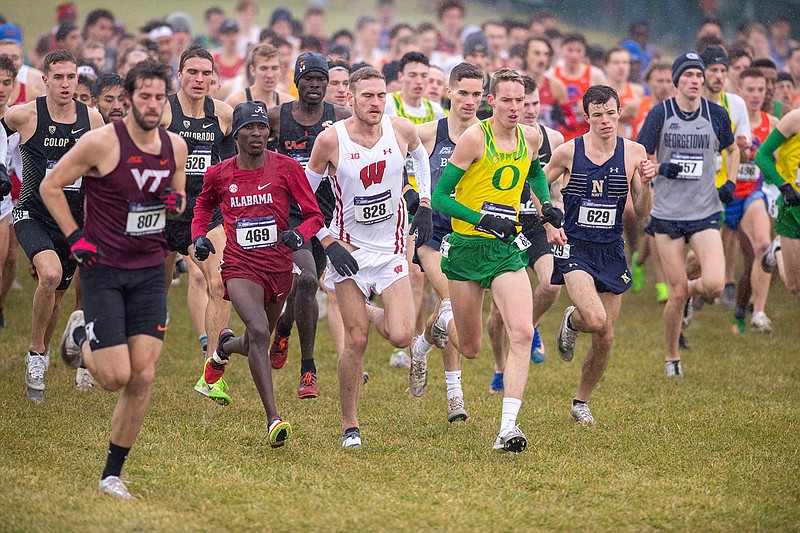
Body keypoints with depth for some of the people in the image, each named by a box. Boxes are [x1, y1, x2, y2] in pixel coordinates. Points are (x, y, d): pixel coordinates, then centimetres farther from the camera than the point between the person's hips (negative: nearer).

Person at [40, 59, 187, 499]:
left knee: (143, 376, -2)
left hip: (150, 271, 5)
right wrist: (75, 238, -11)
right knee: (115, 377, -8)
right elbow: (50, 186, -5)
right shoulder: (102, 142, -14)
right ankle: (81, 337, 28)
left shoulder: (175, 146, 3)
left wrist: (175, 202, -4)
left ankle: (112, 474, 10)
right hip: (103, 269, -5)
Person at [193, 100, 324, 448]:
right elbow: (204, 205, 23)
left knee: (257, 343, 17)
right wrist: (199, 236, 6)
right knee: (258, 331, -26)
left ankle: (223, 348, 57)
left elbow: (315, 216, -1)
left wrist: (299, 234, -22)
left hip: (279, 267, 2)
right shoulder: (219, 174, 0)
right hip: (240, 267, -2)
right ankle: (273, 420, -27)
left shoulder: (286, 168, -4)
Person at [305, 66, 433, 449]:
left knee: (401, 337, -11)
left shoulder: (401, 129, -6)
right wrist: (328, 242, -11)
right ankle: (350, 426, 9)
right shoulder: (331, 139, -14)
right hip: (349, 248, -2)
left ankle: (373, 315, 26)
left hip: (391, 247, 2)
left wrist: (425, 204, 12)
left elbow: (420, 155, 19)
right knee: (356, 340, -6)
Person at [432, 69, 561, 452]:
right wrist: (482, 219, -23)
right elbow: (440, 197, -12)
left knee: (522, 334, -17)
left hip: (508, 248, 3)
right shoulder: (475, 138, -12)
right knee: (469, 348, 7)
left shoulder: (530, 137, 4)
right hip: (467, 247, -3)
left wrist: (546, 203, 12)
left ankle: (508, 427, -18)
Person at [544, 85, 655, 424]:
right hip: (574, 247, -3)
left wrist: (645, 183, -16)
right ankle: (572, 321, 13)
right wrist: (549, 226, -4)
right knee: (595, 319, -25)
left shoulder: (634, 153, 0)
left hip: (611, 252, 3)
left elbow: (642, 212, 2)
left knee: (605, 337, 5)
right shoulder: (568, 152, -5)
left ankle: (581, 403, 26)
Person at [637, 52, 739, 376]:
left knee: (714, 286, -16)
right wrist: (660, 168, -18)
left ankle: (689, 291, 22)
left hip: (705, 213, 1)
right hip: (667, 215, -1)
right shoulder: (660, 114, -4)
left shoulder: (717, 115, 2)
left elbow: (732, 150, 21)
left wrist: (730, 183, 7)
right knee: (677, 293, -2)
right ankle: (671, 358, 20)